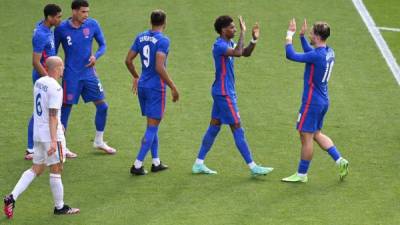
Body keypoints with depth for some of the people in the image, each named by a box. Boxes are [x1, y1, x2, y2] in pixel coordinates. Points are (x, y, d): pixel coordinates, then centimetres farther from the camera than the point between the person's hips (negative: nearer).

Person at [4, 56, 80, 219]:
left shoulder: (39, 82, 8)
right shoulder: (55, 88, -18)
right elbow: (52, 115, -22)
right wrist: (54, 141, -23)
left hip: (38, 133, 8)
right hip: (50, 134, -8)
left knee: (36, 169, 14)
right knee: (56, 170, 5)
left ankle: (12, 197, 2)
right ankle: (59, 207, 16)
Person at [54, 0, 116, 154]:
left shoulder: (92, 25, -3)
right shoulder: (61, 29, -9)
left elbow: (102, 45, 6)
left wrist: (96, 56, -14)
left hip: (89, 73, 3)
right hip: (71, 76, -3)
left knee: (102, 106, 5)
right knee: (65, 109, -1)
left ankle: (99, 142, 23)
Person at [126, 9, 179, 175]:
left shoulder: (141, 37, 5)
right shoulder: (163, 40, -15)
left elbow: (128, 60, 9)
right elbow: (160, 67, -23)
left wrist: (136, 77, 26)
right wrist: (173, 87, -16)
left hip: (142, 86, 7)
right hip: (156, 87, -7)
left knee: (153, 125, 18)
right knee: (152, 127, -1)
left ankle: (156, 163, 22)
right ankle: (137, 165, -5)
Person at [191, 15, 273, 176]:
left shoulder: (229, 43, 10)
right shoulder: (219, 45, -20)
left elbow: (245, 53, 15)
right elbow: (238, 53, -36)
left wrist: (254, 39, -1)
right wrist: (243, 33, -28)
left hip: (225, 92, 10)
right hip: (224, 93, -10)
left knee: (214, 127, 12)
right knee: (237, 129, -6)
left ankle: (198, 164, 15)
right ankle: (252, 167, -2)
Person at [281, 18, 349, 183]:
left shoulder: (317, 56, -23)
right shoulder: (328, 52, 5)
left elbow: (291, 55, -23)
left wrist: (289, 35, -11)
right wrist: (301, 36, 22)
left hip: (312, 102, -9)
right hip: (323, 101, 9)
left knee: (306, 137, 1)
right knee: (316, 134, 20)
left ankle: (302, 174, 10)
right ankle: (340, 161, 14)